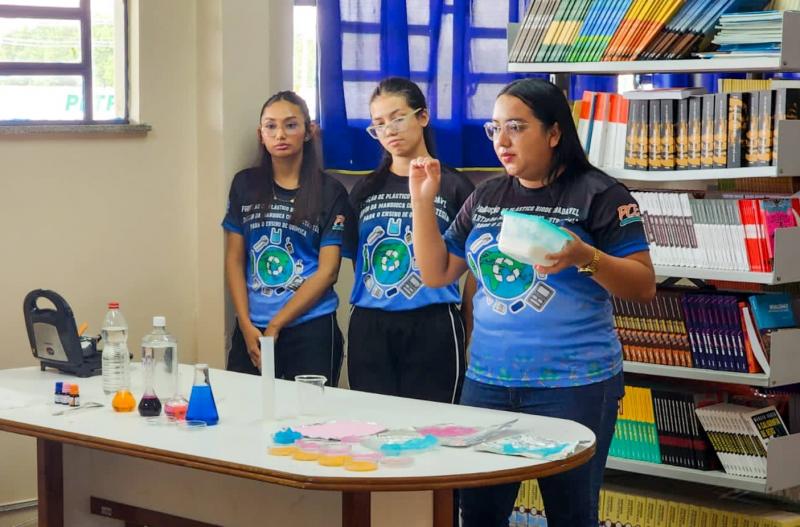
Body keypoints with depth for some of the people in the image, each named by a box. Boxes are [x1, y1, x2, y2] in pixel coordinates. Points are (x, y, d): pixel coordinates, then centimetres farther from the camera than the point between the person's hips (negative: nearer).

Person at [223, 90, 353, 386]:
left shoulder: (329, 192, -1)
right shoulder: (245, 185, 7)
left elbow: (327, 271, -5)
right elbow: (234, 260, 7)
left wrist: (275, 325, -8)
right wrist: (247, 326, -3)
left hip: (311, 330, -2)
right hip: (251, 330, 2)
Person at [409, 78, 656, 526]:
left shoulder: (598, 194, -5)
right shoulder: (484, 199, 11)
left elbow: (644, 287, -8)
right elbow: (436, 273, 13)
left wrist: (585, 257, -25)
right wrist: (424, 201, 3)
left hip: (573, 385, -5)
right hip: (488, 381, 5)